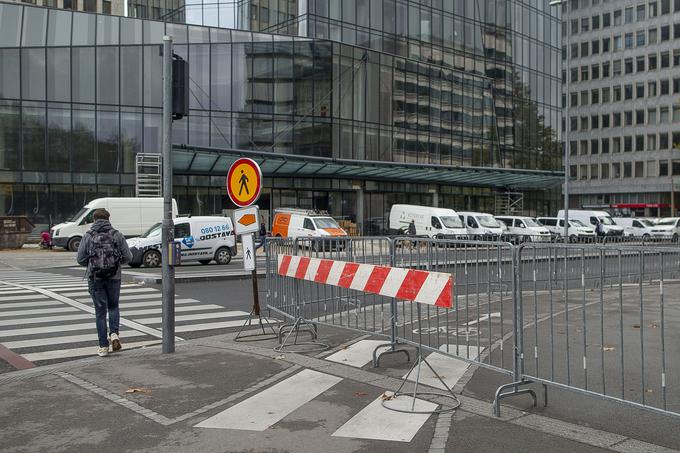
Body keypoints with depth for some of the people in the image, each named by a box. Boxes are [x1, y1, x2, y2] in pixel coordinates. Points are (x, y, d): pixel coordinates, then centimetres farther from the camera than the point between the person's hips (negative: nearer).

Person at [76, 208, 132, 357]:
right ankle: (114, 333, -2)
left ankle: (103, 346, 9)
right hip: (114, 277, 1)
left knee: (100, 311, 7)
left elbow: (80, 259, -2)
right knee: (113, 307, 20)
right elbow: (128, 257, -2)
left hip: (95, 278, -1)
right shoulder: (117, 235, 0)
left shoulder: (88, 236, -1)